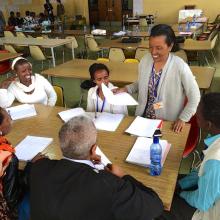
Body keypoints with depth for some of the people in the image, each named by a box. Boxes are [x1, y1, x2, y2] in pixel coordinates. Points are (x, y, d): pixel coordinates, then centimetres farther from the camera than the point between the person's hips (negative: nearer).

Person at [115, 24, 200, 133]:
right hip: (143, 117, 4)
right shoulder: (145, 60, -8)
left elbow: (194, 96, -13)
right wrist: (126, 89, -6)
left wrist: (183, 118, -14)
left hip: (168, 123, -4)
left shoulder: (180, 67, -22)